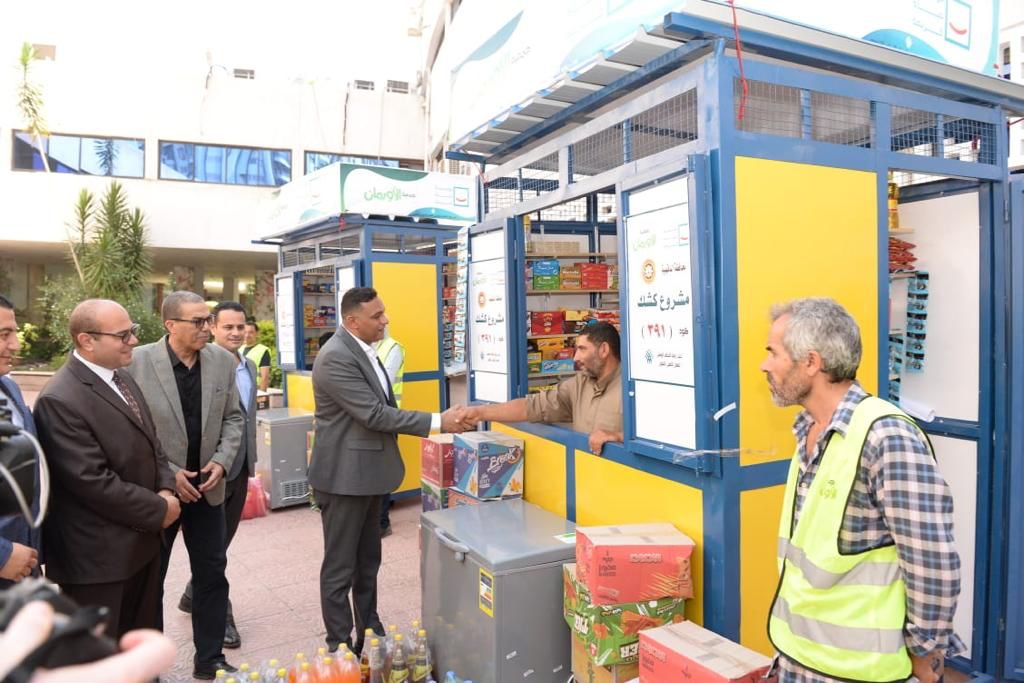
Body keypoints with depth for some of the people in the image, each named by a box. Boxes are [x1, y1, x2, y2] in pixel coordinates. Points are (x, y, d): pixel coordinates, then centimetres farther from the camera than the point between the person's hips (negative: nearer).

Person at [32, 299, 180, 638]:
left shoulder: (123, 379, 7)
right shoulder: (60, 400, -23)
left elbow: (150, 443, 13)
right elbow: (93, 482, -26)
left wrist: (165, 489, -5)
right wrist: (159, 510, -16)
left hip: (139, 540, 9)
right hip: (96, 555, -8)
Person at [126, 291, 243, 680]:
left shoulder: (223, 361, -2)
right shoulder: (138, 362, -14)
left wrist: (222, 461, -8)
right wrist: (166, 473, -14)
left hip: (208, 486, 4)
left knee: (212, 574, 12)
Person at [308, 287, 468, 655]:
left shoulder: (362, 349, 8)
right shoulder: (335, 358, -23)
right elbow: (374, 414, -26)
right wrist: (438, 421, -25)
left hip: (366, 472, 9)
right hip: (344, 476, -9)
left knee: (368, 562, 20)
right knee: (340, 567, 6)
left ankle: (370, 635, 34)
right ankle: (340, 647, 21)